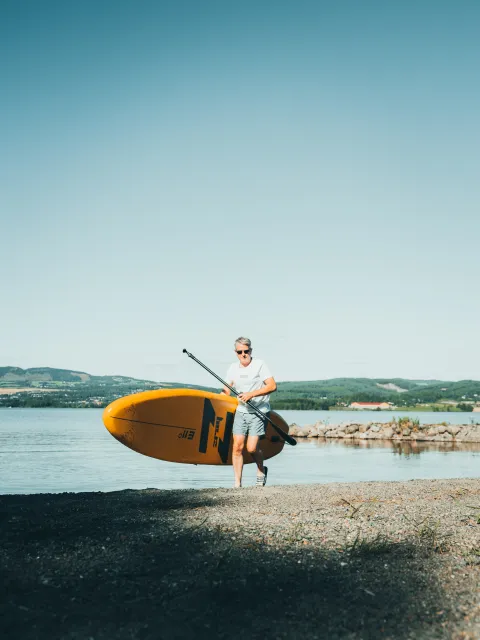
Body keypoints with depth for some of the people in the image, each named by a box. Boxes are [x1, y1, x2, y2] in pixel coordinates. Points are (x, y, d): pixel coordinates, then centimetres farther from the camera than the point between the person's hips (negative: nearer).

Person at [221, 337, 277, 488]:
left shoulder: (259, 365, -6)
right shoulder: (233, 368, 8)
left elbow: (272, 386, -13)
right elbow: (226, 391, 13)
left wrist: (251, 394, -20)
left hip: (258, 412, -4)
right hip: (241, 411, 4)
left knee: (251, 447, -11)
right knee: (237, 446, -6)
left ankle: (261, 471, 20)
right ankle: (237, 483, 3)